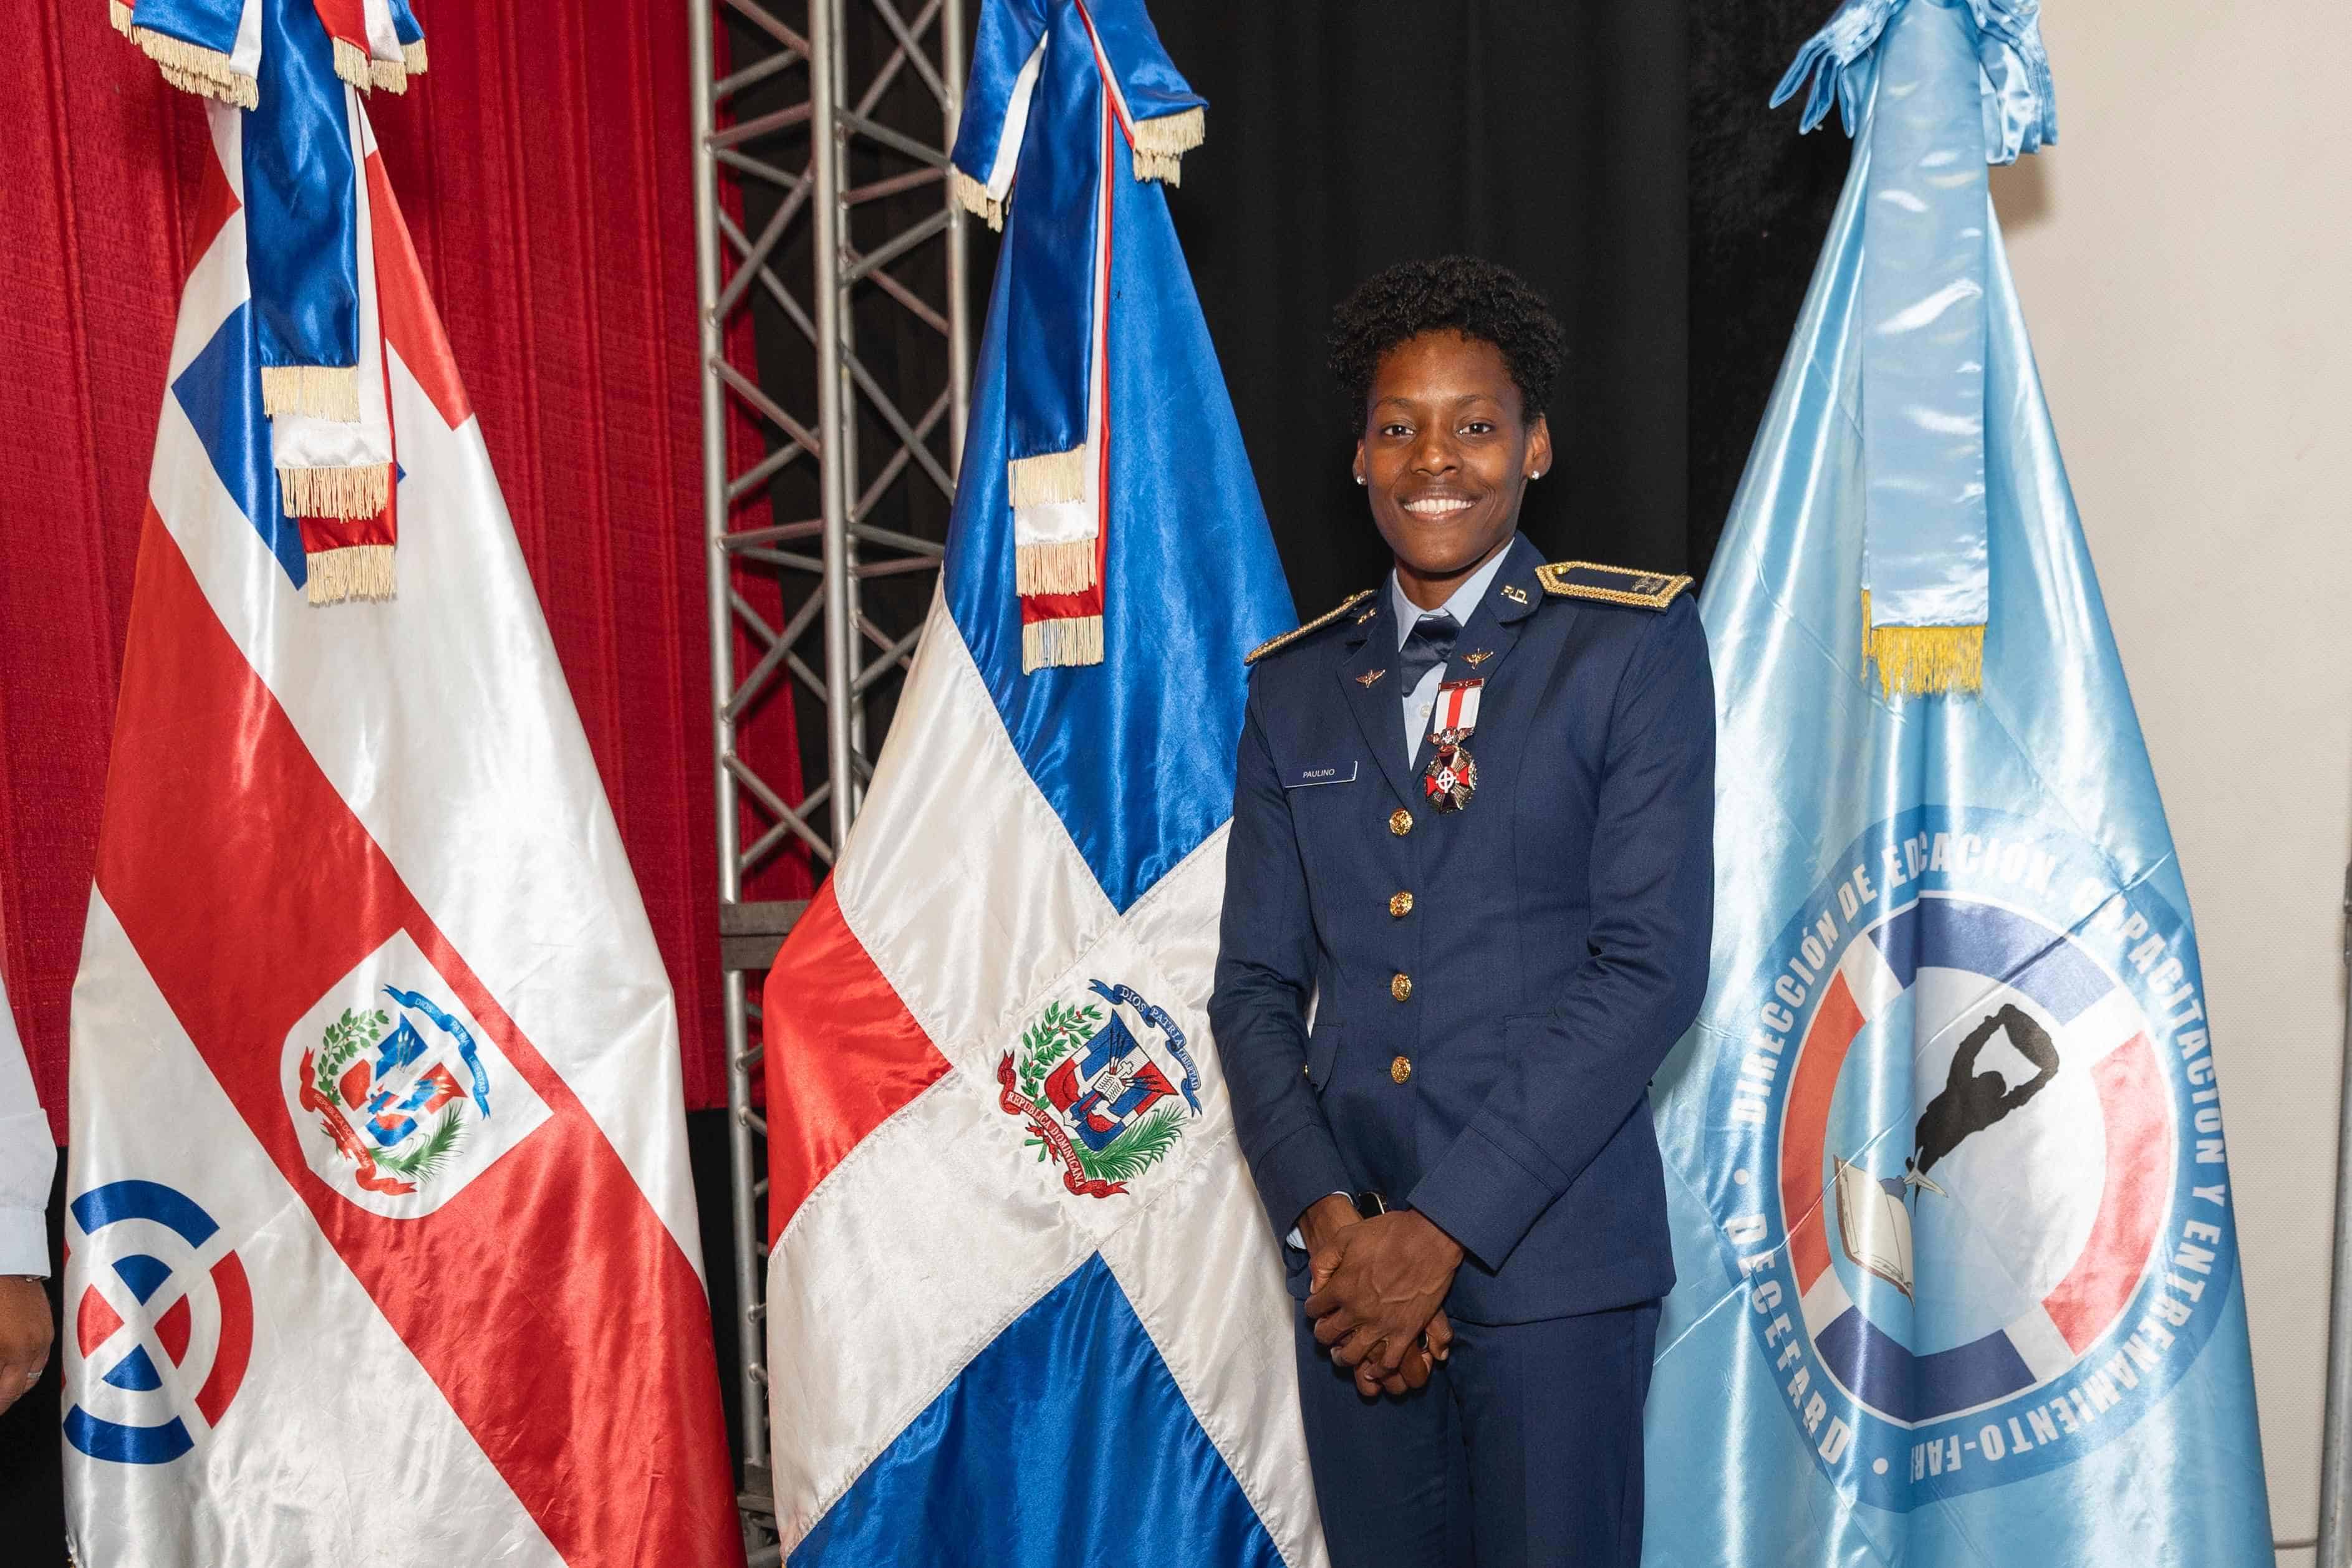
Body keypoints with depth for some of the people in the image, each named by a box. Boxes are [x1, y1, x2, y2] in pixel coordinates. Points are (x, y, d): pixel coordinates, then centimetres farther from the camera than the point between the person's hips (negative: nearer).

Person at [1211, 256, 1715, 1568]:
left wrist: (1441, 1226, -12)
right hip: (1350, 1263, 4)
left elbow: (1653, 965, -10)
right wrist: (1325, 1213, -7)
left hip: (1550, 1260, -3)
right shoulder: (1297, 686, 10)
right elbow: (1255, 982, 8)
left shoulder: (1638, 647, -2)